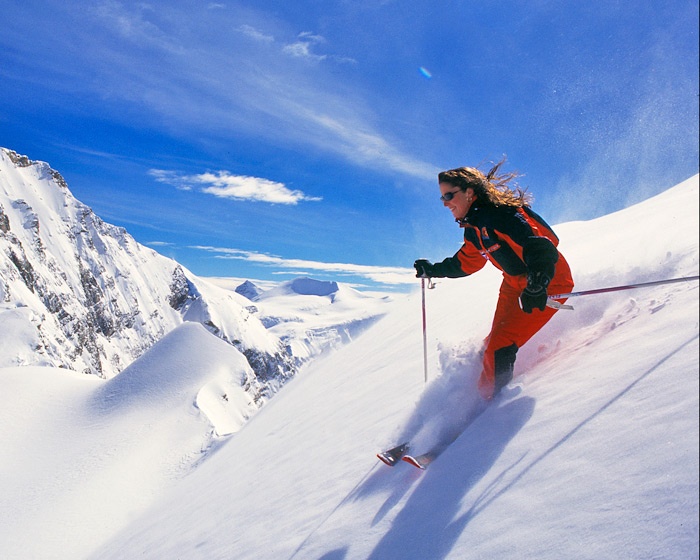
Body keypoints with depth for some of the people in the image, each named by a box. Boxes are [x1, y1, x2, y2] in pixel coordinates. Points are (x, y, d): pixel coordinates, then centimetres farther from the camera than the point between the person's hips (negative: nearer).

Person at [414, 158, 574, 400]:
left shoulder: (500, 216, -26)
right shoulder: (473, 228, 4)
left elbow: (539, 247, -36)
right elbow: (466, 263, 21)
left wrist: (536, 286, -50)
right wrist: (433, 270, 18)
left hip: (549, 282, -9)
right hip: (514, 284, 9)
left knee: (500, 347, -13)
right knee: (494, 342, 10)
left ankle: (489, 397, 4)